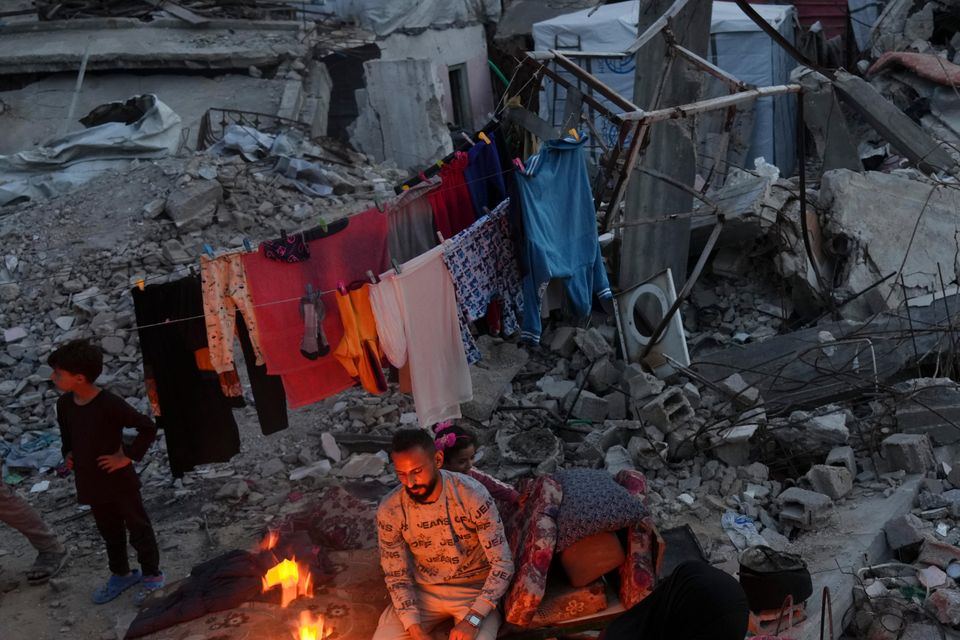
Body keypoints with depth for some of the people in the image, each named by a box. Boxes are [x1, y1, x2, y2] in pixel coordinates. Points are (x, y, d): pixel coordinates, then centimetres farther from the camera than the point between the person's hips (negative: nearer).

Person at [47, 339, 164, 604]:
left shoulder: (110, 404, -26)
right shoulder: (64, 404, -4)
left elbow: (148, 427, -22)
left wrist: (128, 456, -20)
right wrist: (68, 454, 1)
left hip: (120, 482, -7)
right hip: (91, 483, 7)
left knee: (138, 528, 11)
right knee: (109, 532, 23)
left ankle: (152, 575, 28)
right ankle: (121, 574, 42)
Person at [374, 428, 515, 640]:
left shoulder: (472, 495, -22)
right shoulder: (389, 510, -14)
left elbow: (503, 564, -18)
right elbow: (397, 577, -5)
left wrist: (472, 619, -29)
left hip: (474, 589, -2)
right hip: (423, 591, 3)